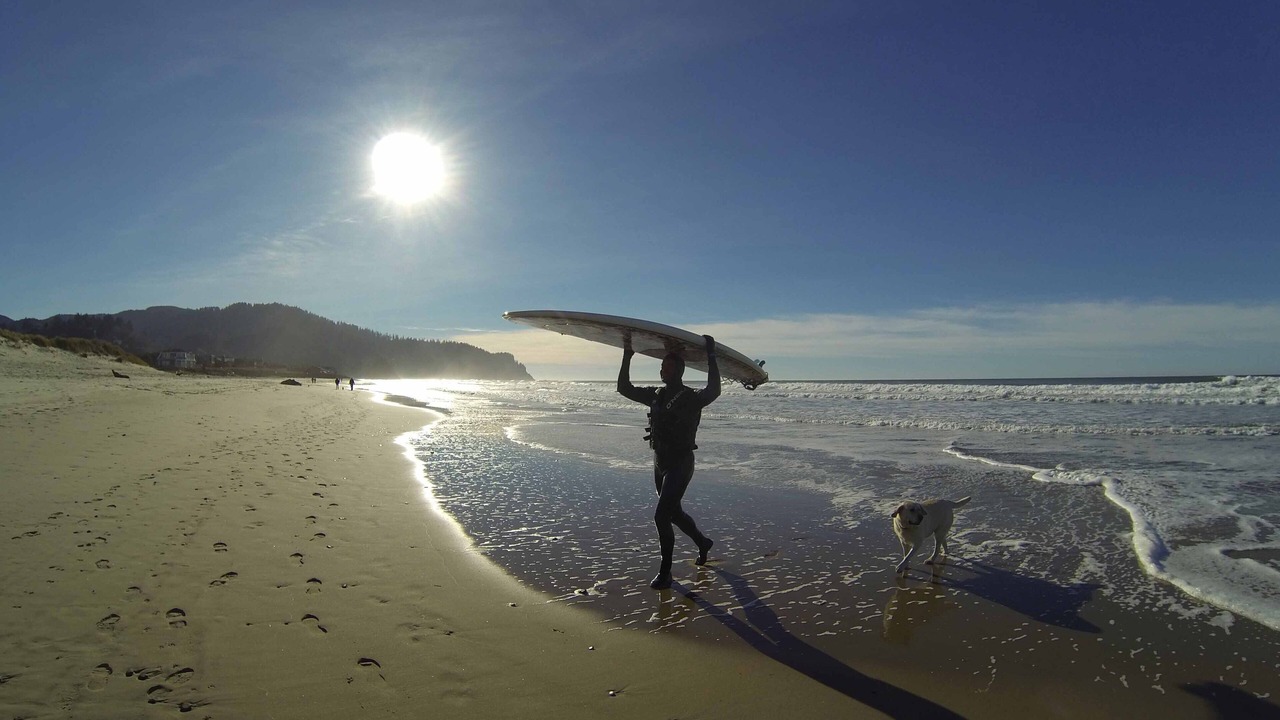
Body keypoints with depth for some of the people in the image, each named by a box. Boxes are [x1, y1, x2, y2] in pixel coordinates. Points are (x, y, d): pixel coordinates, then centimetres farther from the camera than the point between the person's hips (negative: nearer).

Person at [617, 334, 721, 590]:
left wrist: (711, 357, -31)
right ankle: (703, 542, 47)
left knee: (662, 516, -14)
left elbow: (713, 391, -34)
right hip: (660, 463, 8)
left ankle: (665, 573, 0)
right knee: (673, 513, 21)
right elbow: (624, 388, 11)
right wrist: (627, 357, 6)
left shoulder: (691, 398, -14)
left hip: (680, 465, -8)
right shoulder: (656, 395, 7)